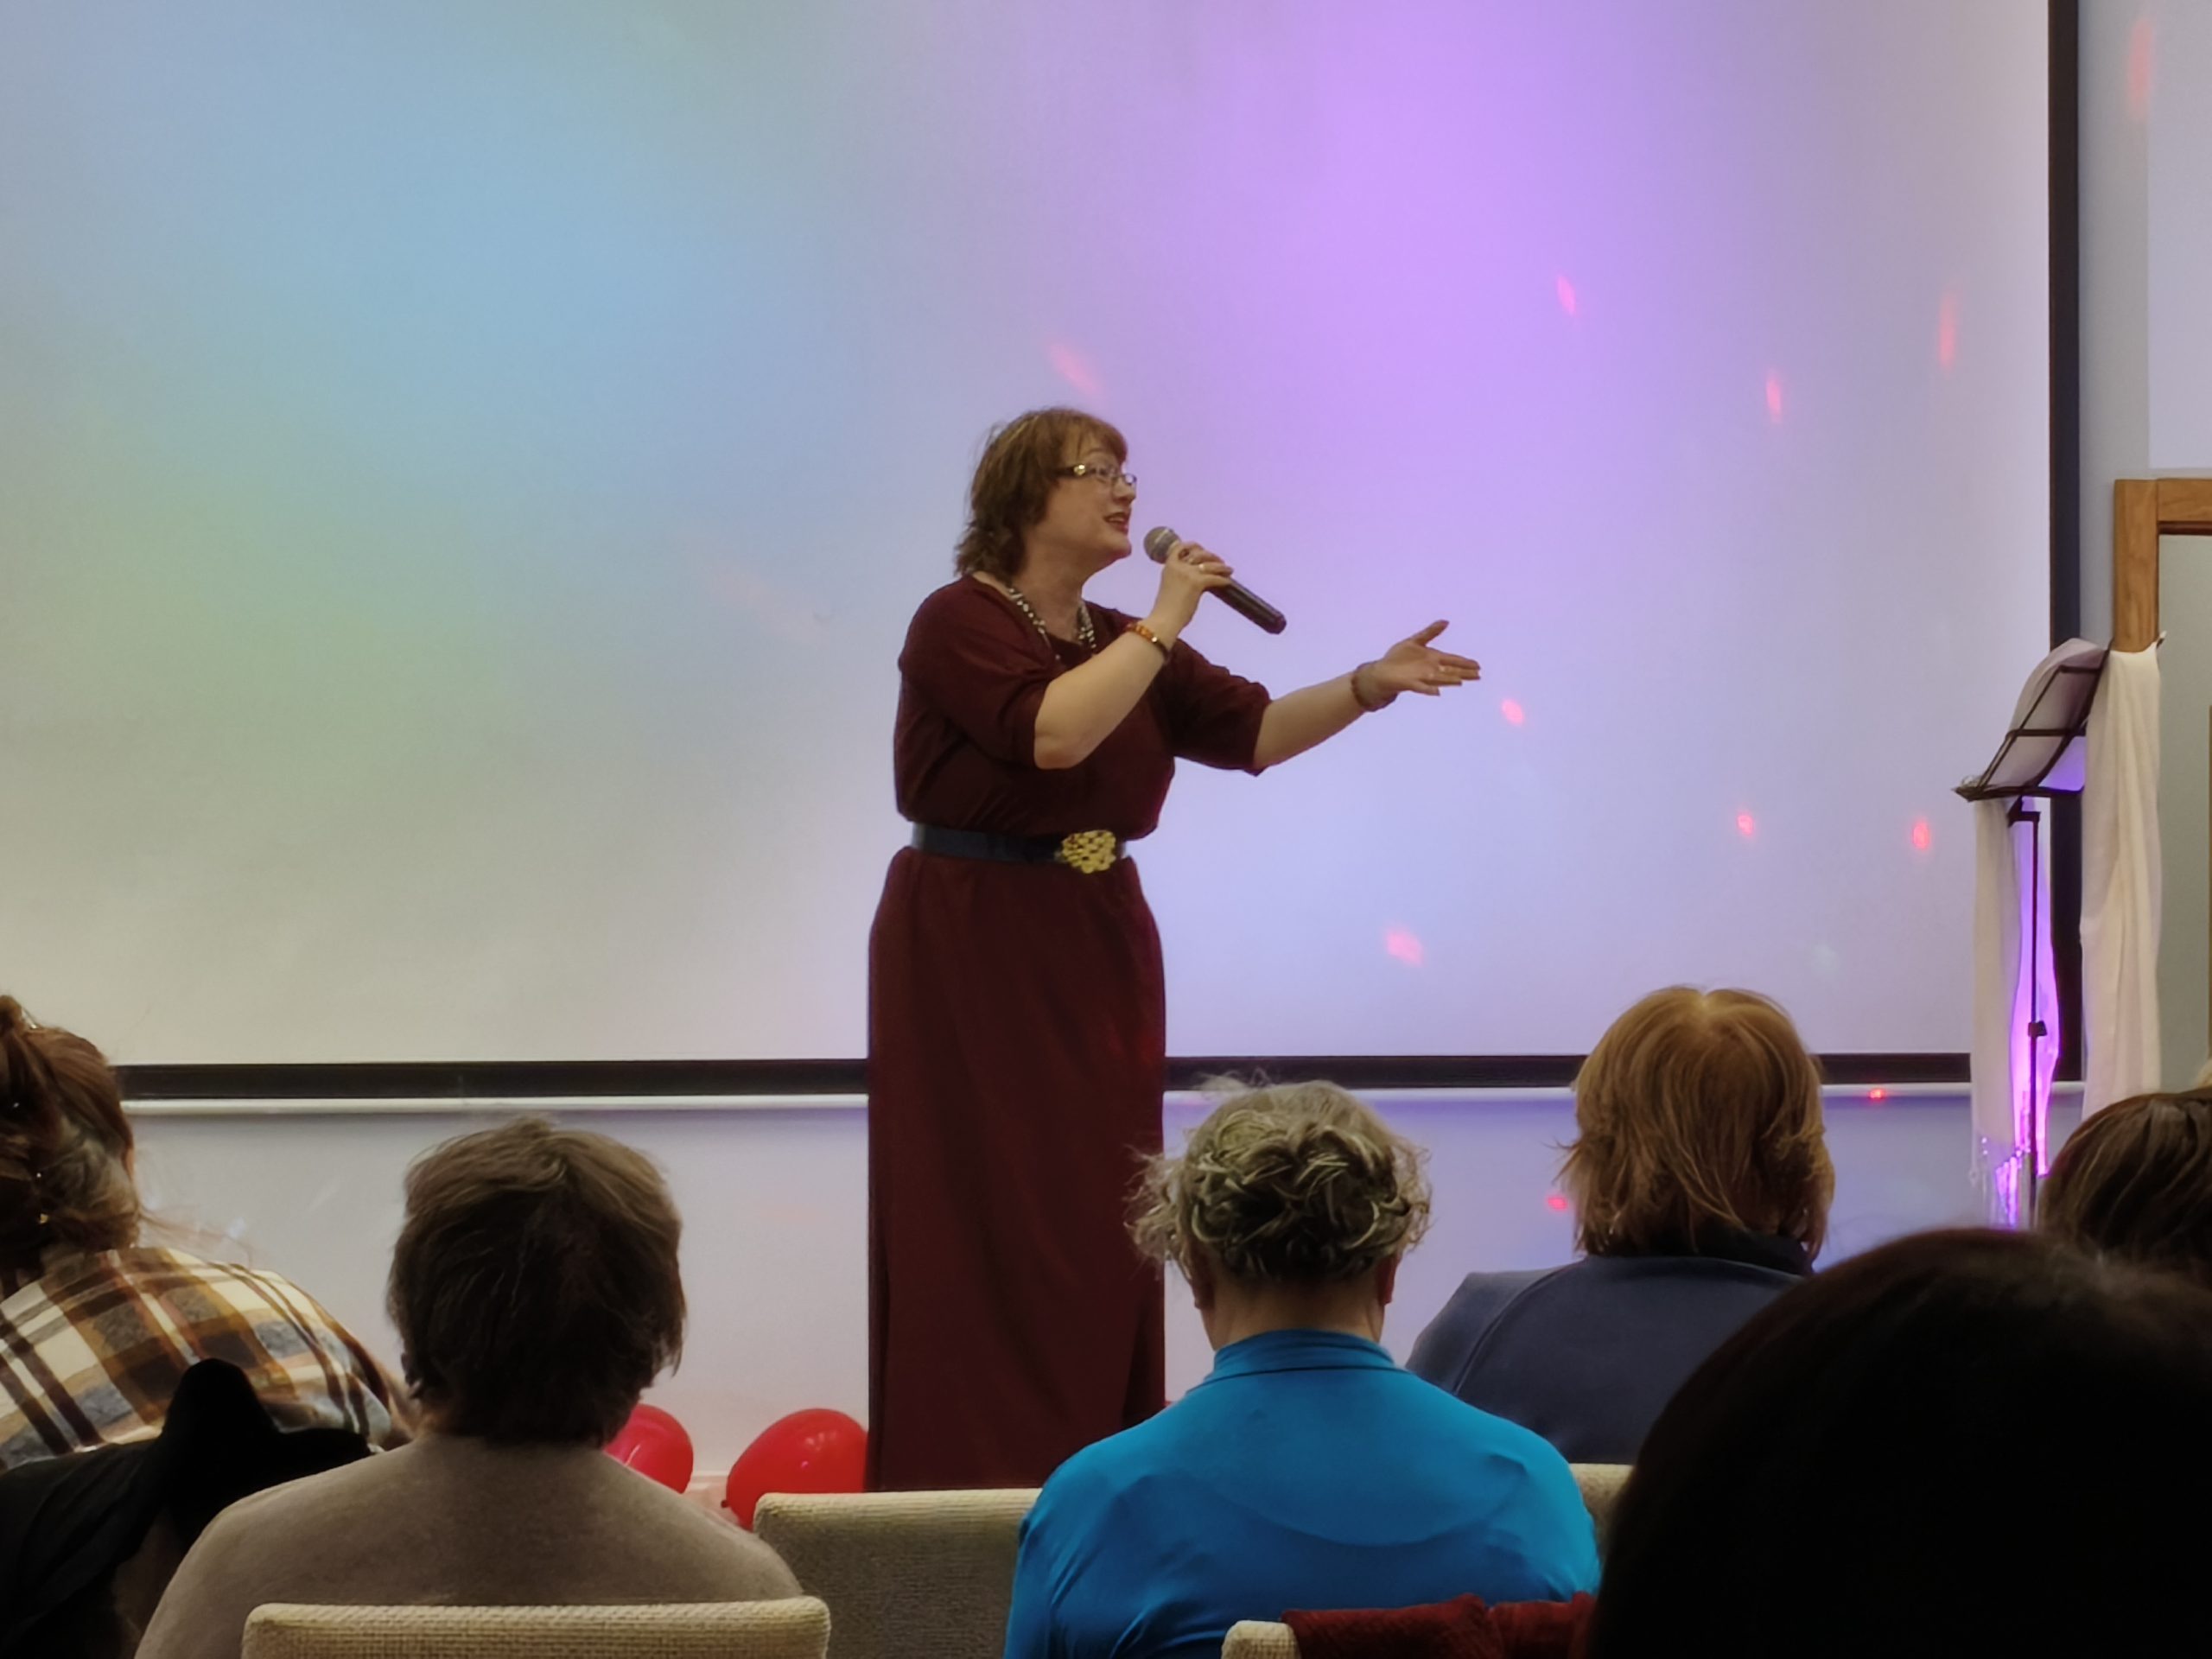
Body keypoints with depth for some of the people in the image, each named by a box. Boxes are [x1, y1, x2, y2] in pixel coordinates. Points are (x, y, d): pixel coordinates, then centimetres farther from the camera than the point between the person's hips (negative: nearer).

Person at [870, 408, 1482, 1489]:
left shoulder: (1123, 644, 13)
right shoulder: (958, 624, -9)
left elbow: (1253, 730, 6)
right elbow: (1055, 732, -25)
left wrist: (1369, 686, -8)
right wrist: (1165, 622, -17)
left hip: (1098, 952, 7)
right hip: (972, 953, -7)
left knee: (1099, 1216, 3)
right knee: (986, 1217, -8)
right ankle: (972, 1488, -5)